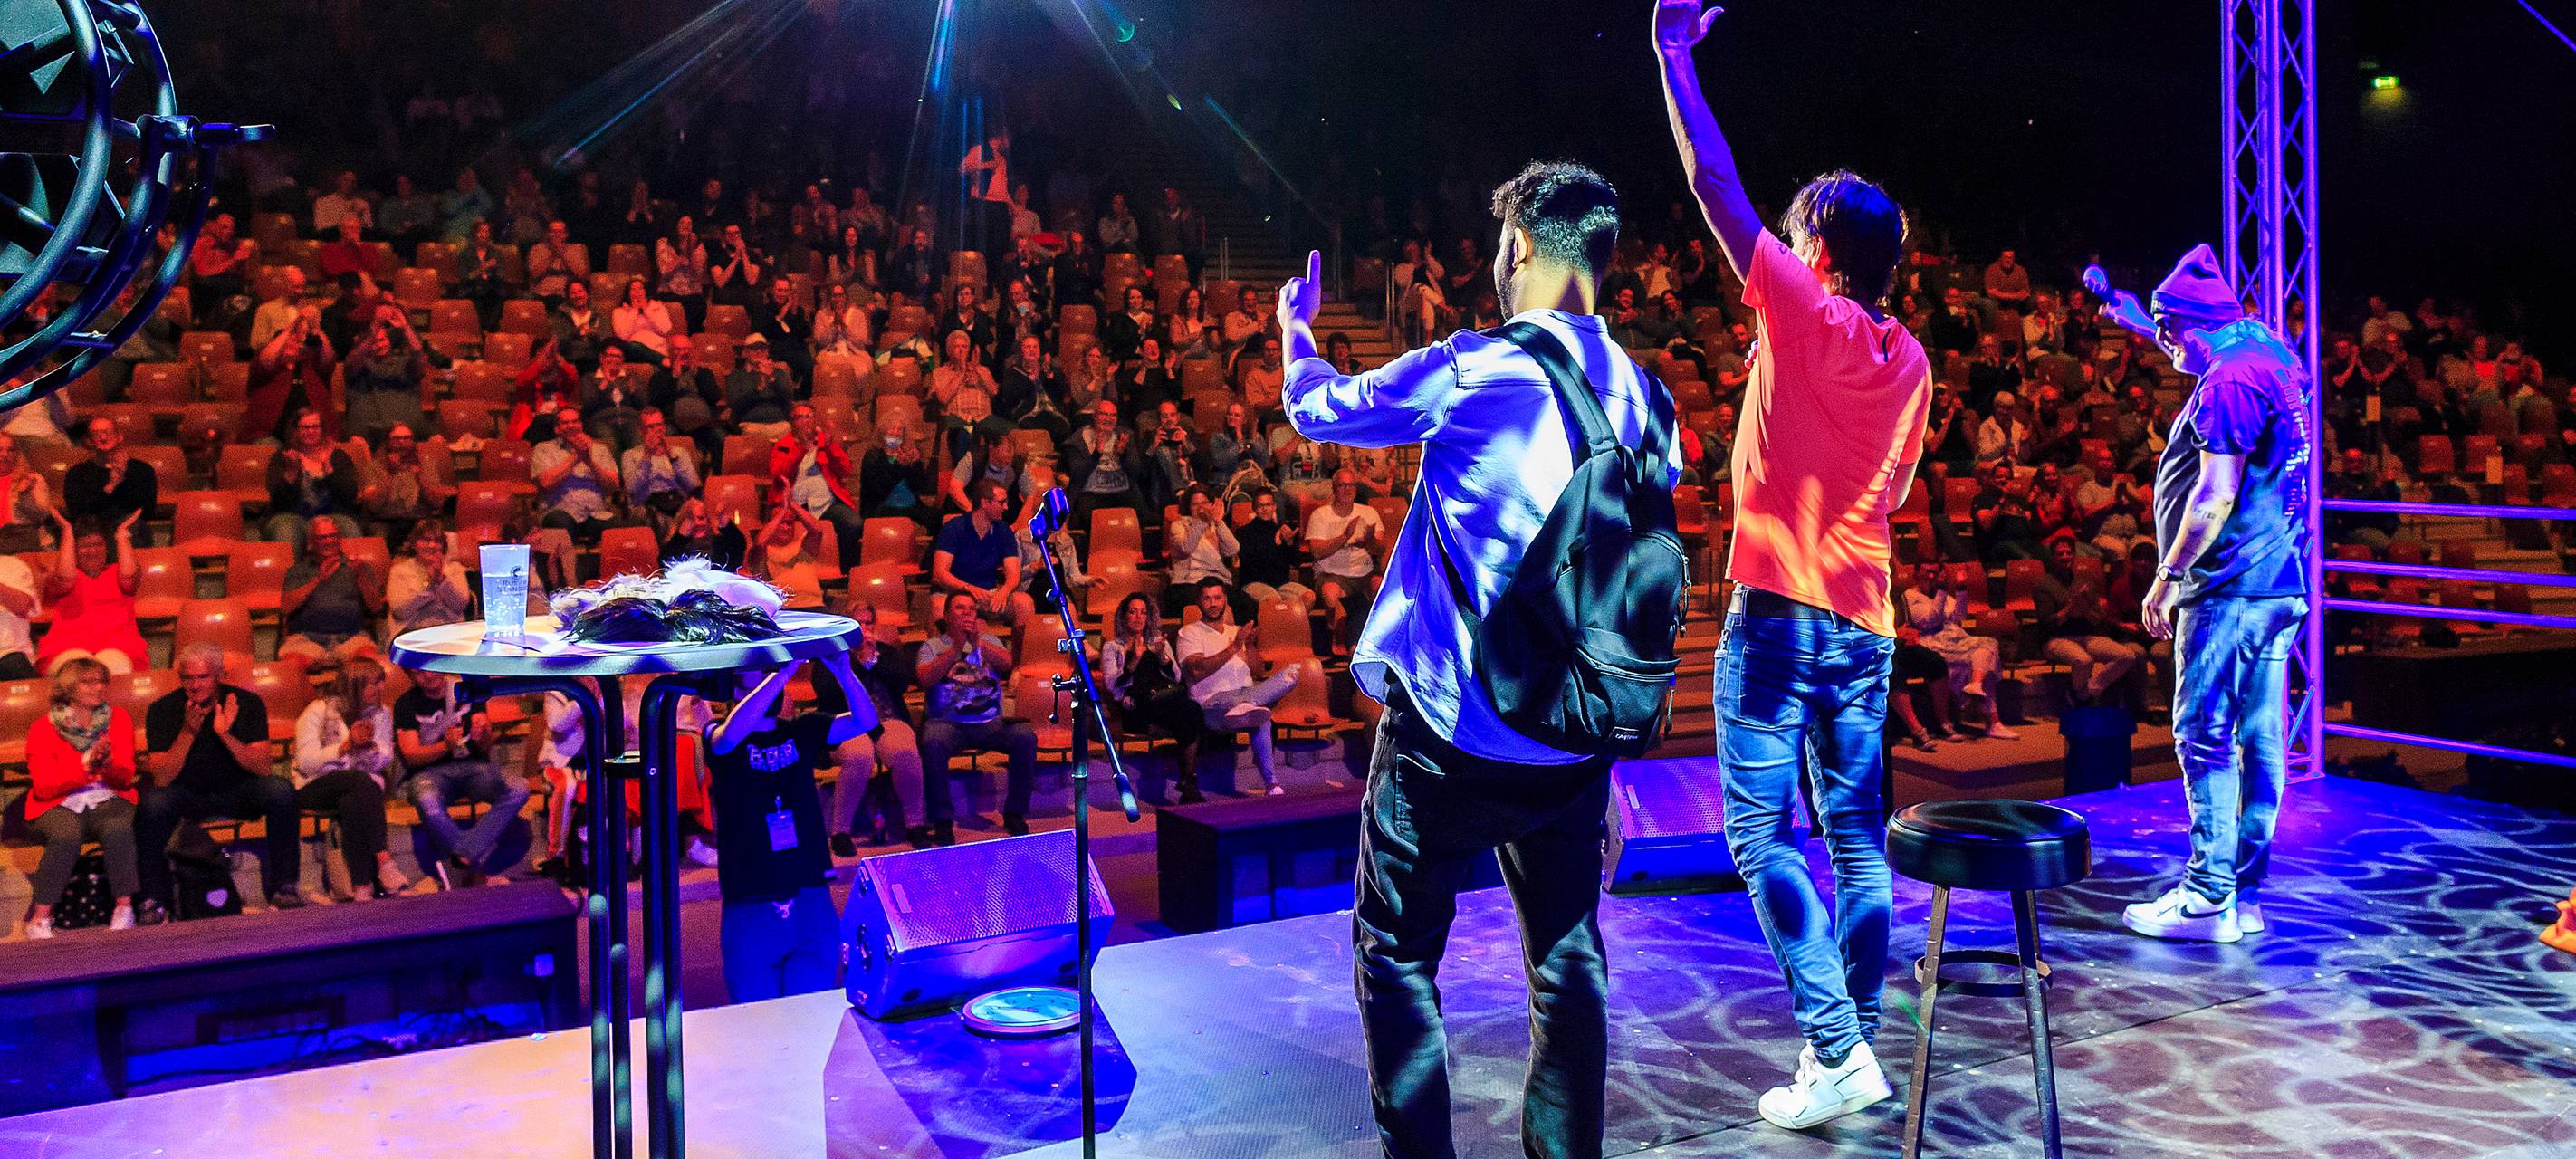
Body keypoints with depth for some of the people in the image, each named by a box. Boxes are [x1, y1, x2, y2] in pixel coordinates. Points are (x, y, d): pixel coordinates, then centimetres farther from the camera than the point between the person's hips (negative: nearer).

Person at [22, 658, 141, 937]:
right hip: (58, 805, -2)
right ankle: (39, 919, -28)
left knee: (119, 828, -33)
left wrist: (107, 764, -19)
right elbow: (43, 787, -9)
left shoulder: (118, 719, 8)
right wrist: (86, 764, -21)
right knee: (67, 835, -35)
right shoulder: (43, 729, 1)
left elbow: (125, 778, 3)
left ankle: (125, 908, -28)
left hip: (107, 800, 2)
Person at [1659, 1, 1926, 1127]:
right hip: (1865, 621, 7)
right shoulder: (1909, 359, 10)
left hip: (1780, 611, -7)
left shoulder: (1807, 313, -9)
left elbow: (1714, 184, -7)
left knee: (1762, 834, -4)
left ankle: (1835, 1048, -7)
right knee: (1856, 833, 11)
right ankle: (1856, 1042, 17)